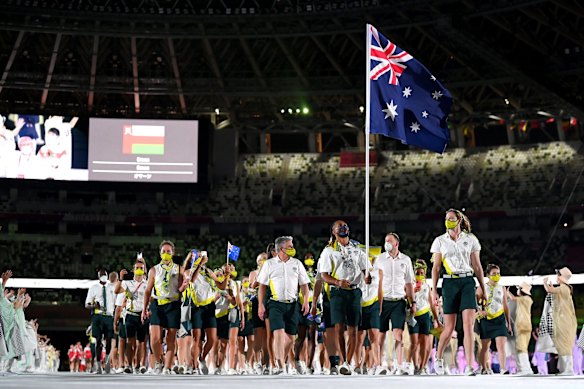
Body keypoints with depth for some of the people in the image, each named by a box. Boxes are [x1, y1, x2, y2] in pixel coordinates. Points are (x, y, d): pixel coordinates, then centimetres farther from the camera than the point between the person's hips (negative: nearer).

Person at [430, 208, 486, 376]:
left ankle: (469, 367, -15)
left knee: (469, 324, -13)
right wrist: (434, 290, 0)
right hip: (449, 283, 0)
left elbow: (477, 266, 11)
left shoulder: (470, 239, 8)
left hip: (467, 282, 0)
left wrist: (482, 288, 8)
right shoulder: (440, 241, 8)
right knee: (449, 327, 1)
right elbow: (436, 268, 7)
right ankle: (438, 357, 29)